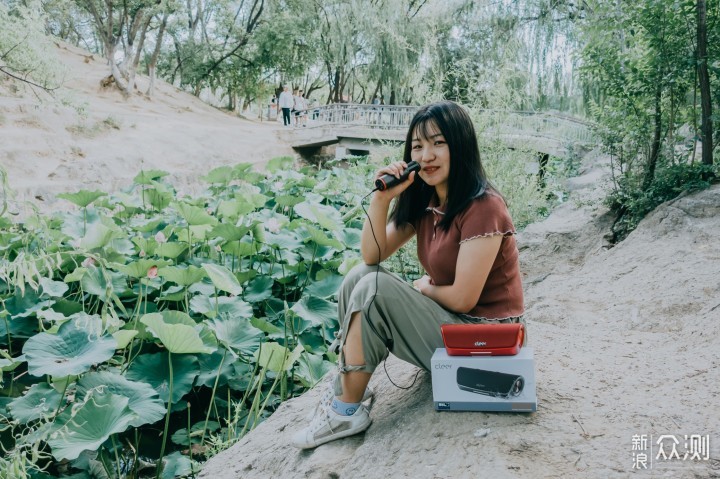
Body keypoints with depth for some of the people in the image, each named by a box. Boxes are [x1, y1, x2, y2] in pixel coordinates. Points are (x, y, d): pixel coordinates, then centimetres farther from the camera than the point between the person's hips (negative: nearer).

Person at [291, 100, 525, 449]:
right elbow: (372, 257, 1)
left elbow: (463, 298, -22)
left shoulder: (482, 208, -21)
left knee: (373, 289, -21)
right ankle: (345, 386, 0)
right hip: (444, 315, 8)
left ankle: (347, 410, -7)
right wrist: (381, 199, -12)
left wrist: (424, 288, -2)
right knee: (360, 275, -1)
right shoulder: (424, 200, 4)